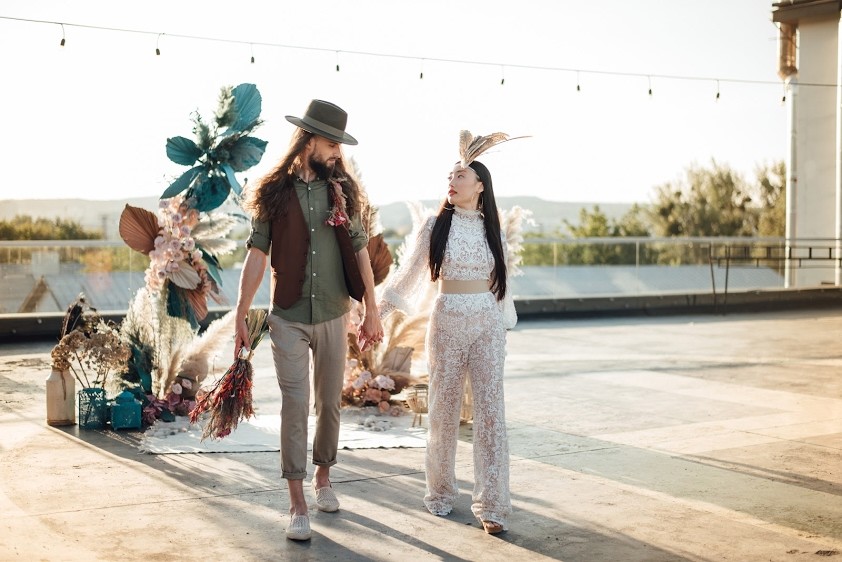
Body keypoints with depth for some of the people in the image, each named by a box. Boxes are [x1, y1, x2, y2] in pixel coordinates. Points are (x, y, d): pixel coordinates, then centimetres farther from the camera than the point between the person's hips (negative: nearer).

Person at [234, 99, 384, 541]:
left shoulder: (341, 190, 3)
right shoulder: (274, 192, -3)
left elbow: (359, 252, 6)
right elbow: (257, 256, -2)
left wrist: (372, 310, 4)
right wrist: (241, 317, -2)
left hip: (333, 315, 2)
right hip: (289, 318, -2)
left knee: (329, 402, 12)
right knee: (295, 405, -4)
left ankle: (323, 477, 33)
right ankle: (297, 504, 3)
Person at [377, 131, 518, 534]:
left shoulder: (491, 228, 7)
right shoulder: (437, 225, 1)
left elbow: (499, 280, 14)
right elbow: (409, 272, 3)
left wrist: (504, 322, 15)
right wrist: (380, 312, -1)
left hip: (488, 323, 1)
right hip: (447, 321, -1)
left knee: (490, 408, -4)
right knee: (444, 408, 5)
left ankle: (491, 504, -2)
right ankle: (440, 492, 21)